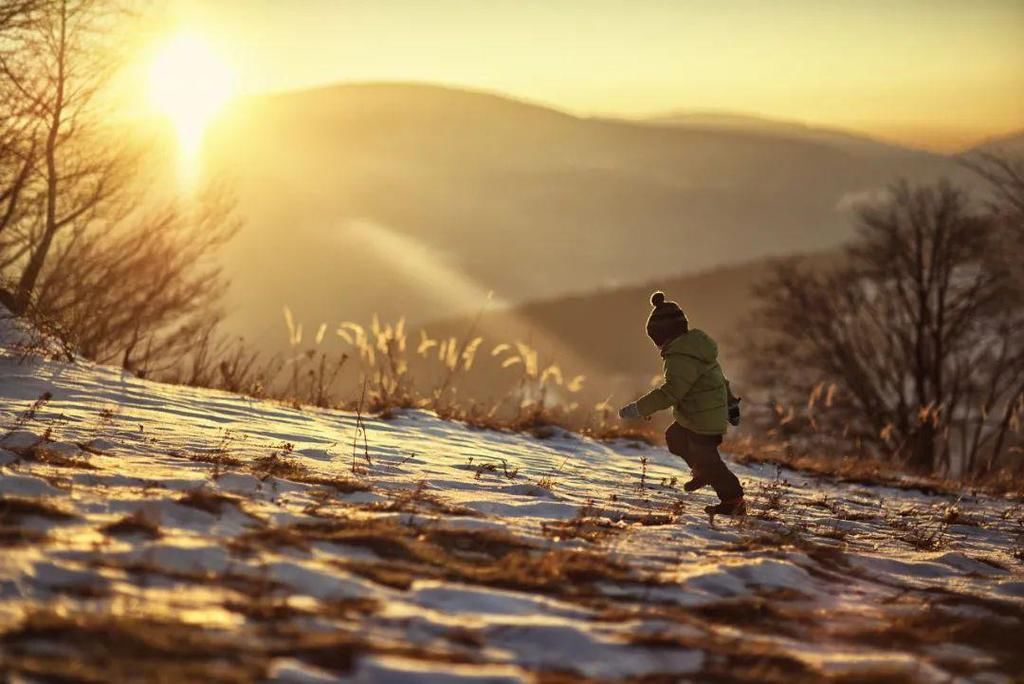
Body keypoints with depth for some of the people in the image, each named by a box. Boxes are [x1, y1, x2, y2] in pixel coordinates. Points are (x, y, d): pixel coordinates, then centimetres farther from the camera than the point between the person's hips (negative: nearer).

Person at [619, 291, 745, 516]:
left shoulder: (682, 358, -27)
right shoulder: (695, 344, 6)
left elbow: (670, 393, -33)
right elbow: (718, 376, 18)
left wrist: (637, 409, -31)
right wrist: (729, 402, 29)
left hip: (703, 420, -10)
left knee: (706, 459, 2)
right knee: (674, 438, 25)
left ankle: (734, 500, 11)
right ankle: (702, 472, 38)